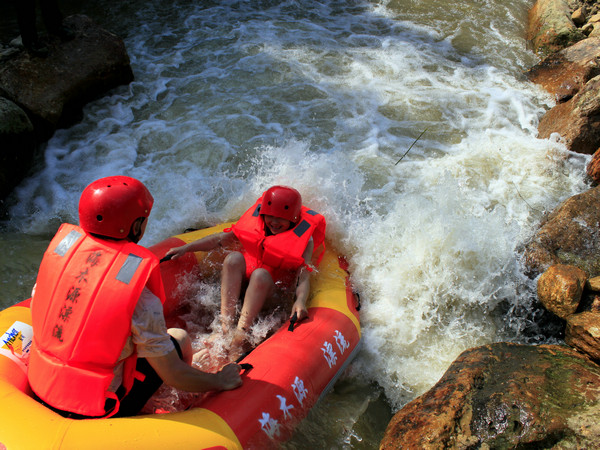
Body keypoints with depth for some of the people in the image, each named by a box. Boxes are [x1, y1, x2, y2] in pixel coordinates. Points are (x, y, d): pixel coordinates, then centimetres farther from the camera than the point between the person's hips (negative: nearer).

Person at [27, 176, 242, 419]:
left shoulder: (60, 246, -10)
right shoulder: (142, 299, -26)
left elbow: (37, 314, 5)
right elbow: (173, 376, -18)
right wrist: (221, 381, -1)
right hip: (95, 410, -6)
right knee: (179, 337, 9)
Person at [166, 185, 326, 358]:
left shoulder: (304, 238, -13)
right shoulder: (255, 221, -4)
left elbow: (304, 275, -24)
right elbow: (220, 239, 0)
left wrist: (300, 301, -44)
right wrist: (185, 248, -6)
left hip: (273, 287, -3)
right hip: (243, 279, 3)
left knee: (261, 274, -37)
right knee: (234, 258, -29)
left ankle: (240, 335, -43)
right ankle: (226, 327, -37)